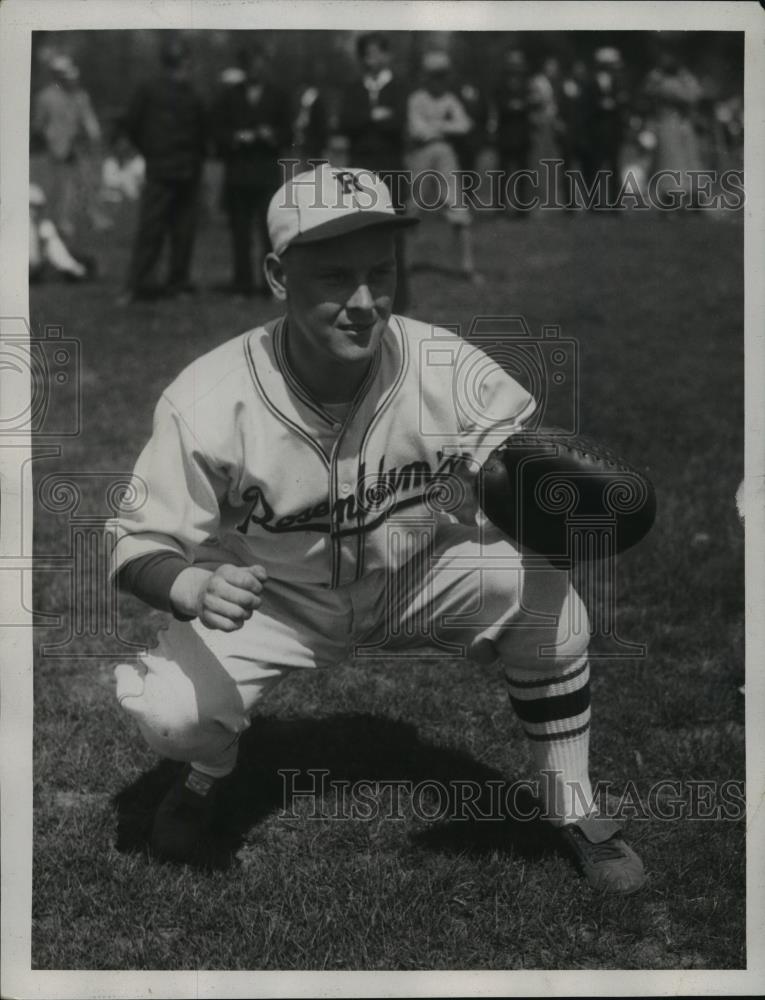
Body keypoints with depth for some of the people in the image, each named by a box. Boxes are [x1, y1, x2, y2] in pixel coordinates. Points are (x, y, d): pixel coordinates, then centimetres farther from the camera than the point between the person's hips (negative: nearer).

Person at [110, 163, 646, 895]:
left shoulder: (448, 369, -23)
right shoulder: (209, 400, -26)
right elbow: (139, 547, -20)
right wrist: (193, 588, -43)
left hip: (420, 579, 2)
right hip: (267, 596, -1)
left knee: (547, 601, -23)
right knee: (170, 713, -26)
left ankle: (572, 810, 2)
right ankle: (209, 772, 16)